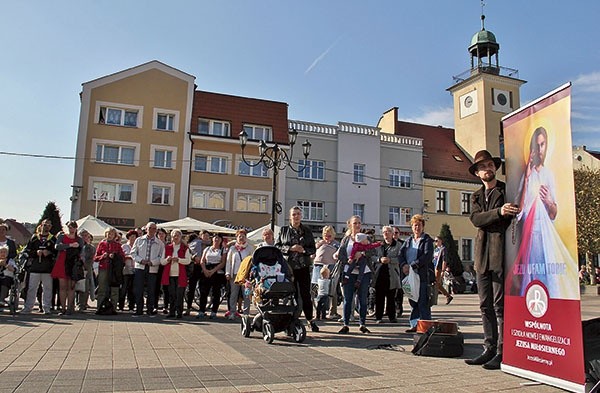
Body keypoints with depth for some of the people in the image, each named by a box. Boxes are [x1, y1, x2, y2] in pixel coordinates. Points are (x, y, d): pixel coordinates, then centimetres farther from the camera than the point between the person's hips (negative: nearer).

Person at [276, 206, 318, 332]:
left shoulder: (307, 231, 9)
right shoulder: (283, 230, 7)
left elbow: (313, 248, 9)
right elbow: (276, 246, 2)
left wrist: (304, 250, -11)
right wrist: (290, 248, -12)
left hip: (303, 266, 1)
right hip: (288, 266, 0)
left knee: (305, 294, 2)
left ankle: (310, 319, 14)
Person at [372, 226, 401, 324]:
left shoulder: (398, 245, 6)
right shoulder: (379, 245, 15)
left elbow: (400, 259, -5)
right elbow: (372, 256, 9)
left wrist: (390, 260, -18)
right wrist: (380, 259, -10)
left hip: (391, 275, -2)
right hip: (379, 274, 2)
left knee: (391, 297, 2)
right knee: (379, 297, 2)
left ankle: (392, 316, 13)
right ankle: (378, 317, 10)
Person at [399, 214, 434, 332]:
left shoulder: (427, 240, 0)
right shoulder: (408, 241, 18)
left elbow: (427, 256, -13)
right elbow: (400, 254, 9)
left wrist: (413, 265, -19)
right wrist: (403, 265, -11)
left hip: (423, 275, -5)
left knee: (423, 301, -5)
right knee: (412, 300, 9)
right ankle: (415, 325, 16)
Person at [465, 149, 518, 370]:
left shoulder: (508, 190, 5)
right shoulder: (476, 196, 18)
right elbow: (476, 219, -2)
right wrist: (499, 212, -17)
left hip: (501, 253, -5)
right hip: (482, 256, 5)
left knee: (500, 305, -6)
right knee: (486, 306, 8)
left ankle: (502, 352, 1)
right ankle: (490, 350, 16)